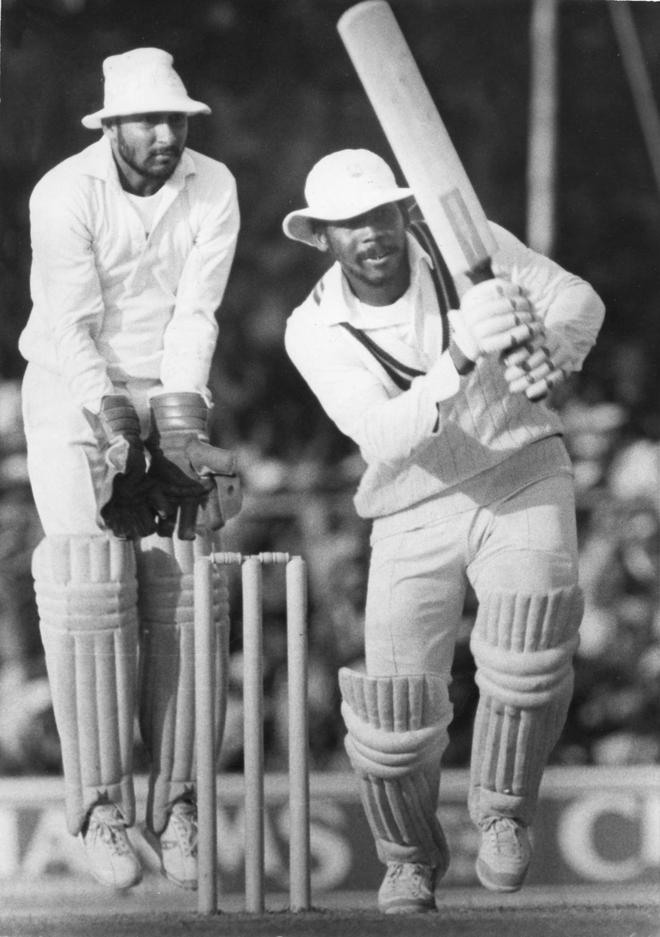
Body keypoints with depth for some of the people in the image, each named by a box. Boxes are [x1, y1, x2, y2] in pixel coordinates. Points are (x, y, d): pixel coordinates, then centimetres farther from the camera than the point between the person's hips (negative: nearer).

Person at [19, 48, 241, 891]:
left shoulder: (213, 190, -8)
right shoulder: (63, 196, -18)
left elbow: (195, 316, -13)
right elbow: (77, 330, -21)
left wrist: (179, 430, -22)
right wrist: (117, 436, -29)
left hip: (168, 397, 3)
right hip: (73, 399, -3)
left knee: (183, 591, -7)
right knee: (91, 585, -14)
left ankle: (176, 805, -3)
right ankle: (102, 809, -12)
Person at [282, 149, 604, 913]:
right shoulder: (314, 333, -15)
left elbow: (578, 303, -6)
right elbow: (386, 437, -29)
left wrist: (546, 356, -30)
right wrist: (460, 359, -47)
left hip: (521, 474, 0)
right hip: (415, 513, 0)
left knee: (532, 636, -29)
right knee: (396, 716, -7)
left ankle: (502, 814, -5)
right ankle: (411, 860, 24)